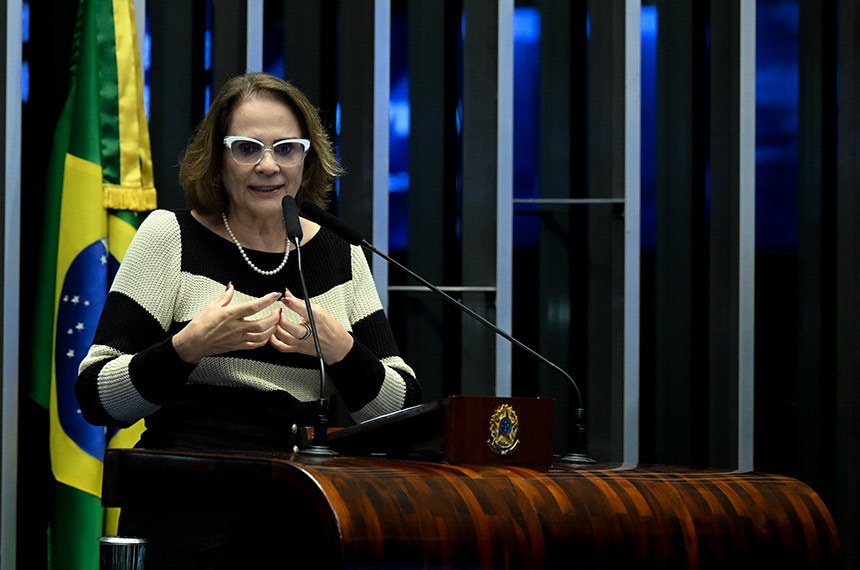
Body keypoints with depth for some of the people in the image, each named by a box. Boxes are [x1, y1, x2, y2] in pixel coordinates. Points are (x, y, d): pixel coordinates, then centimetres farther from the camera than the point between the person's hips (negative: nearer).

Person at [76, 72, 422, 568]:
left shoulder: (340, 255, 15)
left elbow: (404, 414, 10)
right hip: (185, 522, -4)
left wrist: (340, 351, -7)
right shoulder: (171, 236, 5)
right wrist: (188, 347, -15)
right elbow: (97, 400, -1)